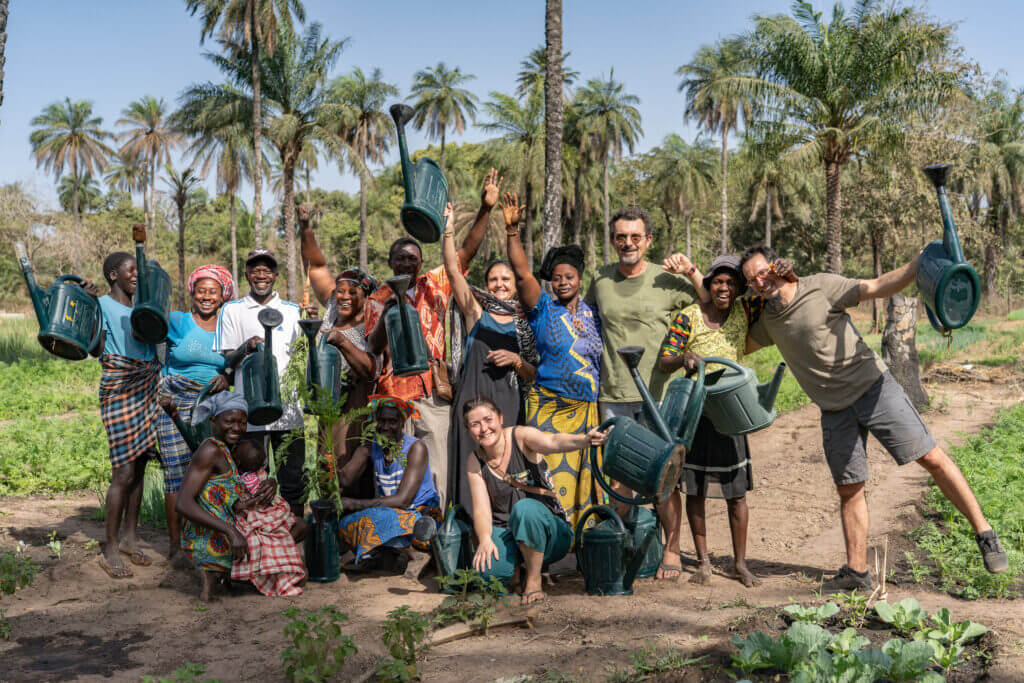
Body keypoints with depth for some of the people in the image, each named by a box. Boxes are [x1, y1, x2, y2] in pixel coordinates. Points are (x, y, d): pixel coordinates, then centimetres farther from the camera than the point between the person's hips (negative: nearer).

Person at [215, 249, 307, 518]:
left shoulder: (292, 311, 16)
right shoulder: (232, 310, 9)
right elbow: (226, 360, 5)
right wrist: (245, 348, -15)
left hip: (288, 407, 2)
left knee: (294, 478, 3)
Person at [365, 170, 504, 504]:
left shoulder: (435, 285, 10)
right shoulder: (378, 298, 7)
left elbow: (467, 252, 2)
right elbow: (372, 348, 0)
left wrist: (486, 209, -8)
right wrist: (386, 315, -16)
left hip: (434, 393, 1)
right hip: (394, 394, -1)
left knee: (436, 473, 4)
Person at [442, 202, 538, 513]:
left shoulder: (523, 323, 12)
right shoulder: (476, 311, 7)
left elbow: (533, 376, 13)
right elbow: (453, 271, -4)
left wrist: (516, 360, -6)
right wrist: (448, 231, -12)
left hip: (508, 404, 2)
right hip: (473, 398, -1)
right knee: (472, 468, -4)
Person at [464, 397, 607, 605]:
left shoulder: (521, 437, -10)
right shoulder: (475, 463, 2)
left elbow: (553, 442, -32)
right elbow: (481, 508, -6)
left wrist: (585, 439, -54)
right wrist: (485, 539, -27)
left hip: (548, 532, -3)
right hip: (505, 533, 3)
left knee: (524, 508, -37)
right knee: (486, 568, -30)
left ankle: (534, 579, -15)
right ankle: (515, 569, 7)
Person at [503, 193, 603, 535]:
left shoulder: (593, 313, 11)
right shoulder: (543, 308, 0)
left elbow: (605, 356, 19)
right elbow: (522, 273, -13)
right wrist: (512, 230, -21)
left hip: (587, 408, 4)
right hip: (549, 406, -3)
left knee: (584, 474, 8)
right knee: (550, 474, -2)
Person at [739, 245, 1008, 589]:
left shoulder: (820, 286, -7)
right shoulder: (767, 320, 8)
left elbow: (879, 286, -11)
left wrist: (920, 263, -25)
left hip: (873, 387, -4)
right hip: (835, 411, 5)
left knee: (931, 458, -7)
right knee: (848, 490, 7)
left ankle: (984, 534, 5)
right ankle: (856, 571, 16)